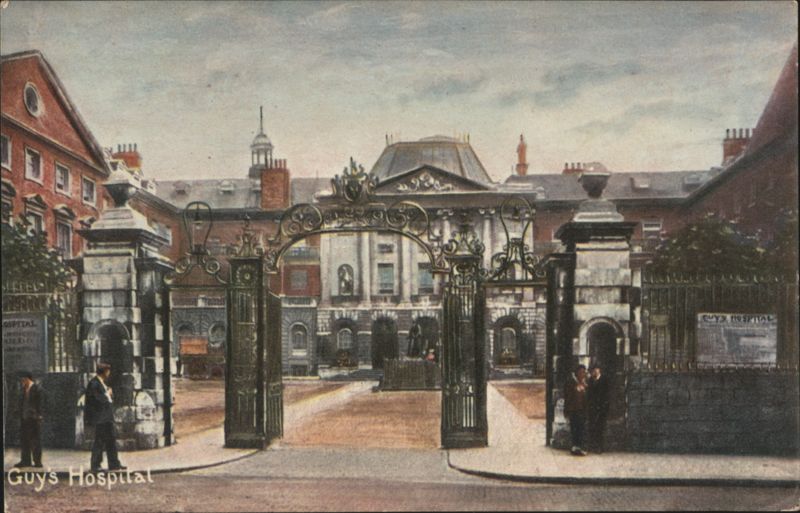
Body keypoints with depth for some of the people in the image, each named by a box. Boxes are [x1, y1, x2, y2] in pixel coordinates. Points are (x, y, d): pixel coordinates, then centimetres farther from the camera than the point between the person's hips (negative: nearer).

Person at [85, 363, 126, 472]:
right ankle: (95, 465, 2)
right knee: (99, 441, -5)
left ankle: (114, 464, 18)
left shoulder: (102, 383, 17)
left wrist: (109, 393, 3)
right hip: (100, 418, -10)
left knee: (111, 439, 12)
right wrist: (107, 394, -9)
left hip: (107, 417, 10)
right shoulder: (94, 384, -14)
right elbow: (98, 399, -22)